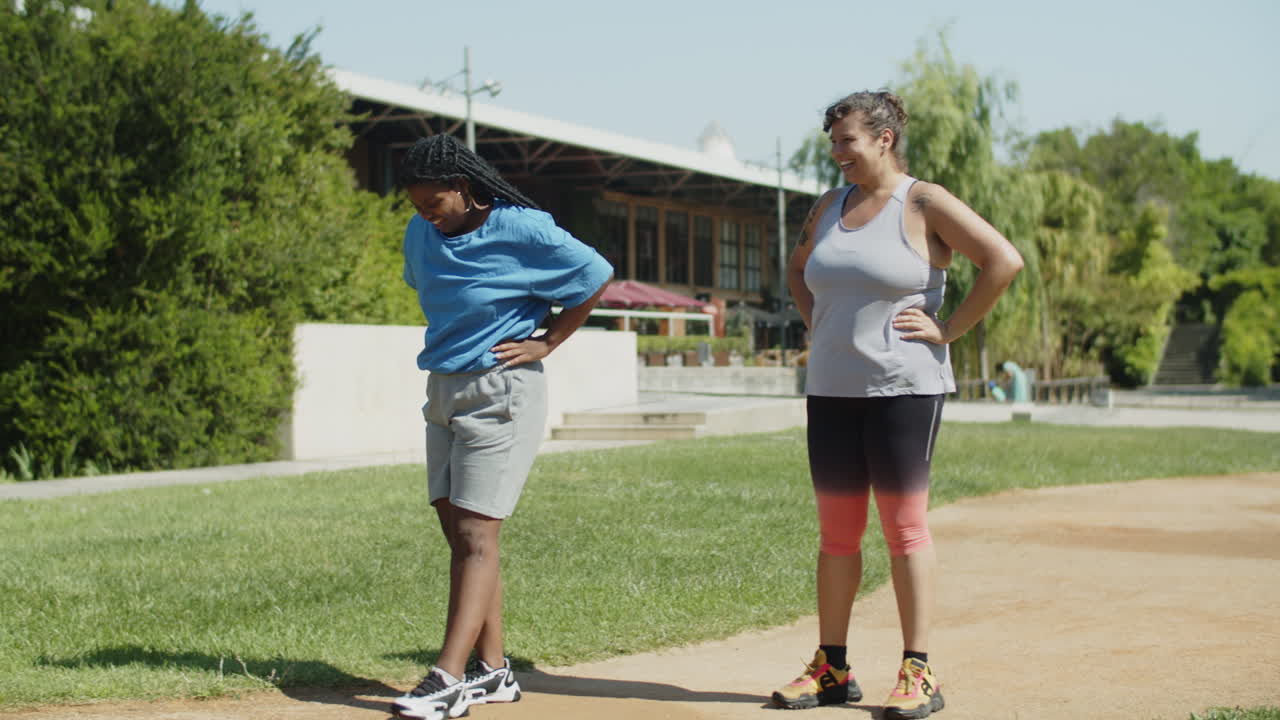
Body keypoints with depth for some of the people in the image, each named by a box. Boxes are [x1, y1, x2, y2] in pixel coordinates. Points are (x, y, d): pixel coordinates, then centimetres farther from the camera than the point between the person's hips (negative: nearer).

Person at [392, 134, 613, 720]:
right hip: (442, 389, 7)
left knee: (475, 535, -11)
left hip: (501, 392, -7)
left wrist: (547, 343, -5)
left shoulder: (522, 231, -13)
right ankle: (492, 670, 14)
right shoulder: (421, 233, 6)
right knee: (456, 531, 6)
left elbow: (596, 277, -4)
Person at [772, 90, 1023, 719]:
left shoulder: (925, 204, -6)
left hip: (904, 387, -6)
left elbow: (1004, 261, -14)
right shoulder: (830, 207, 13)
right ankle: (831, 668, 16)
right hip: (831, 389, 6)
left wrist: (949, 329, -13)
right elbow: (797, 269, 31)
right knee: (836, 531, 8)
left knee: (904, 527, -3)